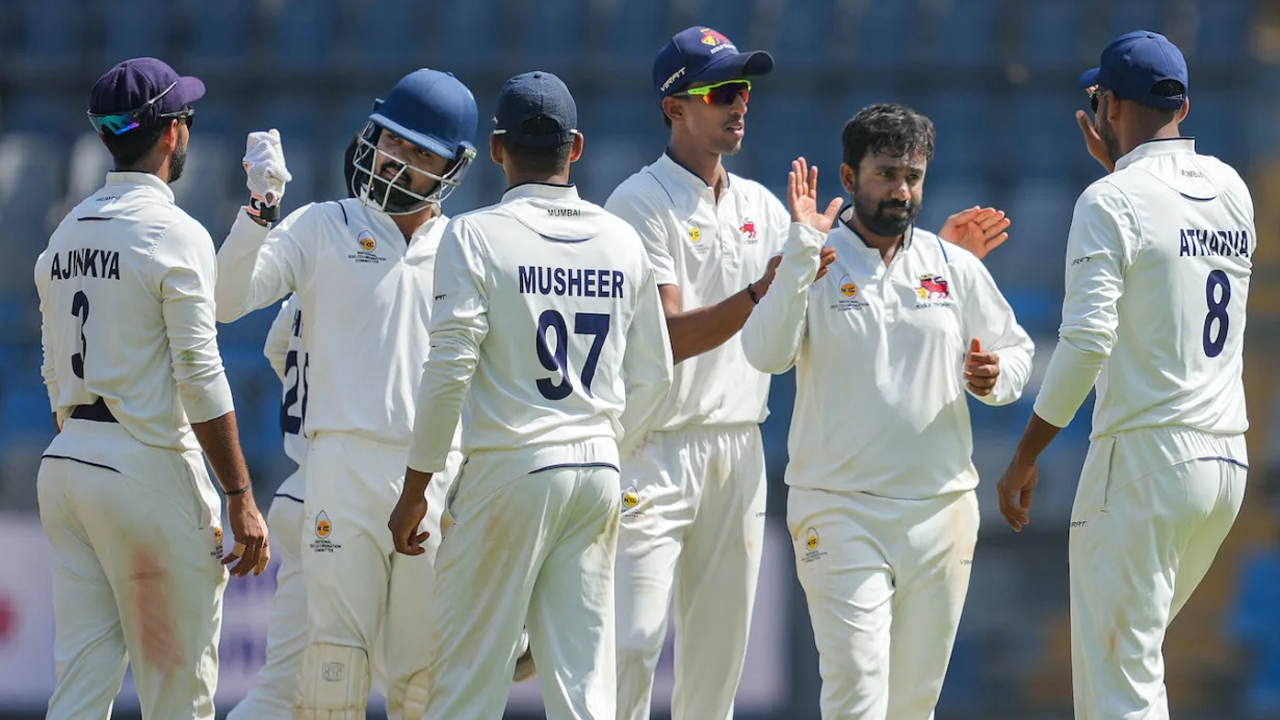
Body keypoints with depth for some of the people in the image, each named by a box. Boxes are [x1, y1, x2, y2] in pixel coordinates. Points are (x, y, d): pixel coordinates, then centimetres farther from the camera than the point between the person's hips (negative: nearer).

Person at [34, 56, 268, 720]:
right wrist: (241, 500, -14)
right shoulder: (174, 234, -10)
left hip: (63, 465, 7)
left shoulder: (66, 235, 13)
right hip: (148, 467, -7)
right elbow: (199, 379, -15)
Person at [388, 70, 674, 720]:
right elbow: (652, 376, 12)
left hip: (509, 470, -5)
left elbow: (448, 372, -12)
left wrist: (415, 488, -6)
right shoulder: (622, 241, 8)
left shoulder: (477, 235, -7)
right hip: (599, 473, 5)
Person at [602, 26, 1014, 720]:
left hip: (738, 453, 7)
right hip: (654, 449, -7)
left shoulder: (759, 206, 14)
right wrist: (764, 291, -28)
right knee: (632, 643, -12)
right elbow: (668, 338, -17)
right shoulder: (641, 203, -8)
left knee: (720, 648, 8)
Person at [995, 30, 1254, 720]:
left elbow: (1086, 343, -18)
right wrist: (1118, 163, 34)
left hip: (1141, 456, -8)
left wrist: (1023, 457, -11)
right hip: (1227, 460, 8)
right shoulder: (1231, 191, 11)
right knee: (1128, 655, 21)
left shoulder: (1111, 201, -10)